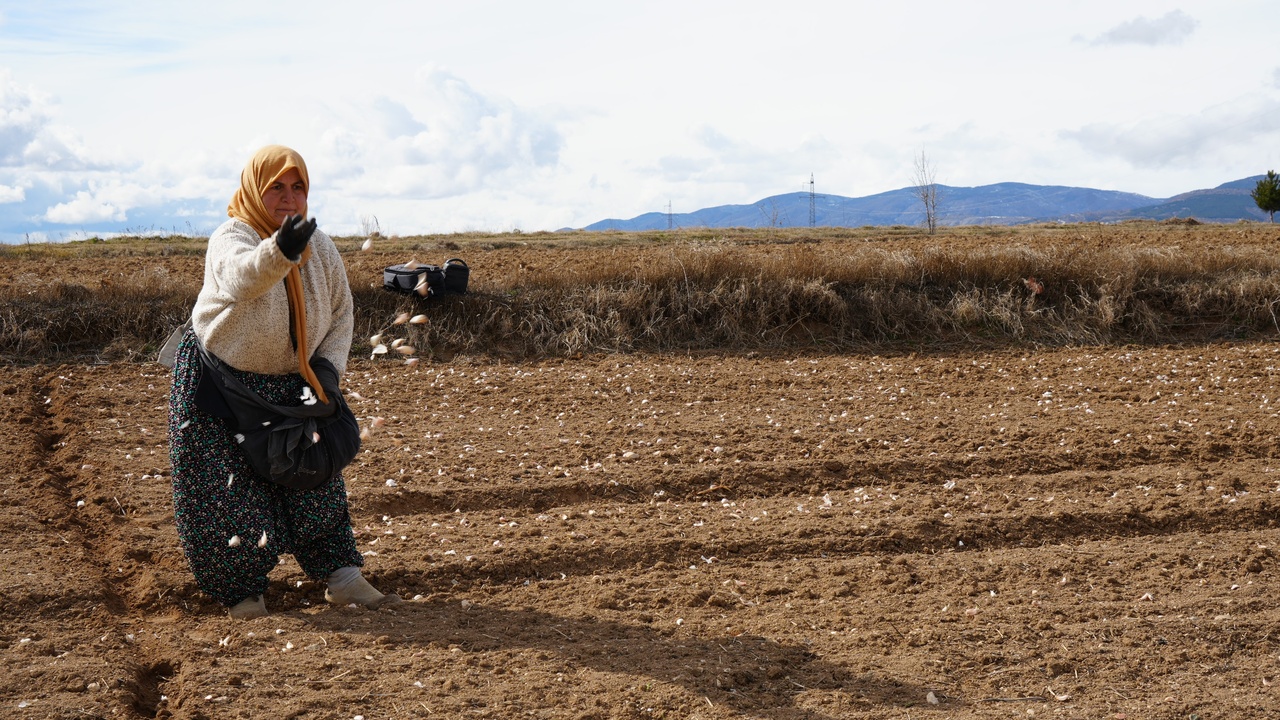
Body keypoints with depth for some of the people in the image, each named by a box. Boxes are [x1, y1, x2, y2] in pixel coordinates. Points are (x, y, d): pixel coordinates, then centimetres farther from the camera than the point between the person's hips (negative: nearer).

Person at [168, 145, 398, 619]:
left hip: (287, 385, 5)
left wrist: (328, 368, -9)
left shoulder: (320, 247, -2)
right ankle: (241, 591, 12)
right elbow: (242, 276, -45)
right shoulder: (229, 240, -20)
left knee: (315, 479, 6)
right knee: (229, 493, -3)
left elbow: (341, 313, 8)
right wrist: (279, 252, -67)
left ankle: (340, 575, 14)